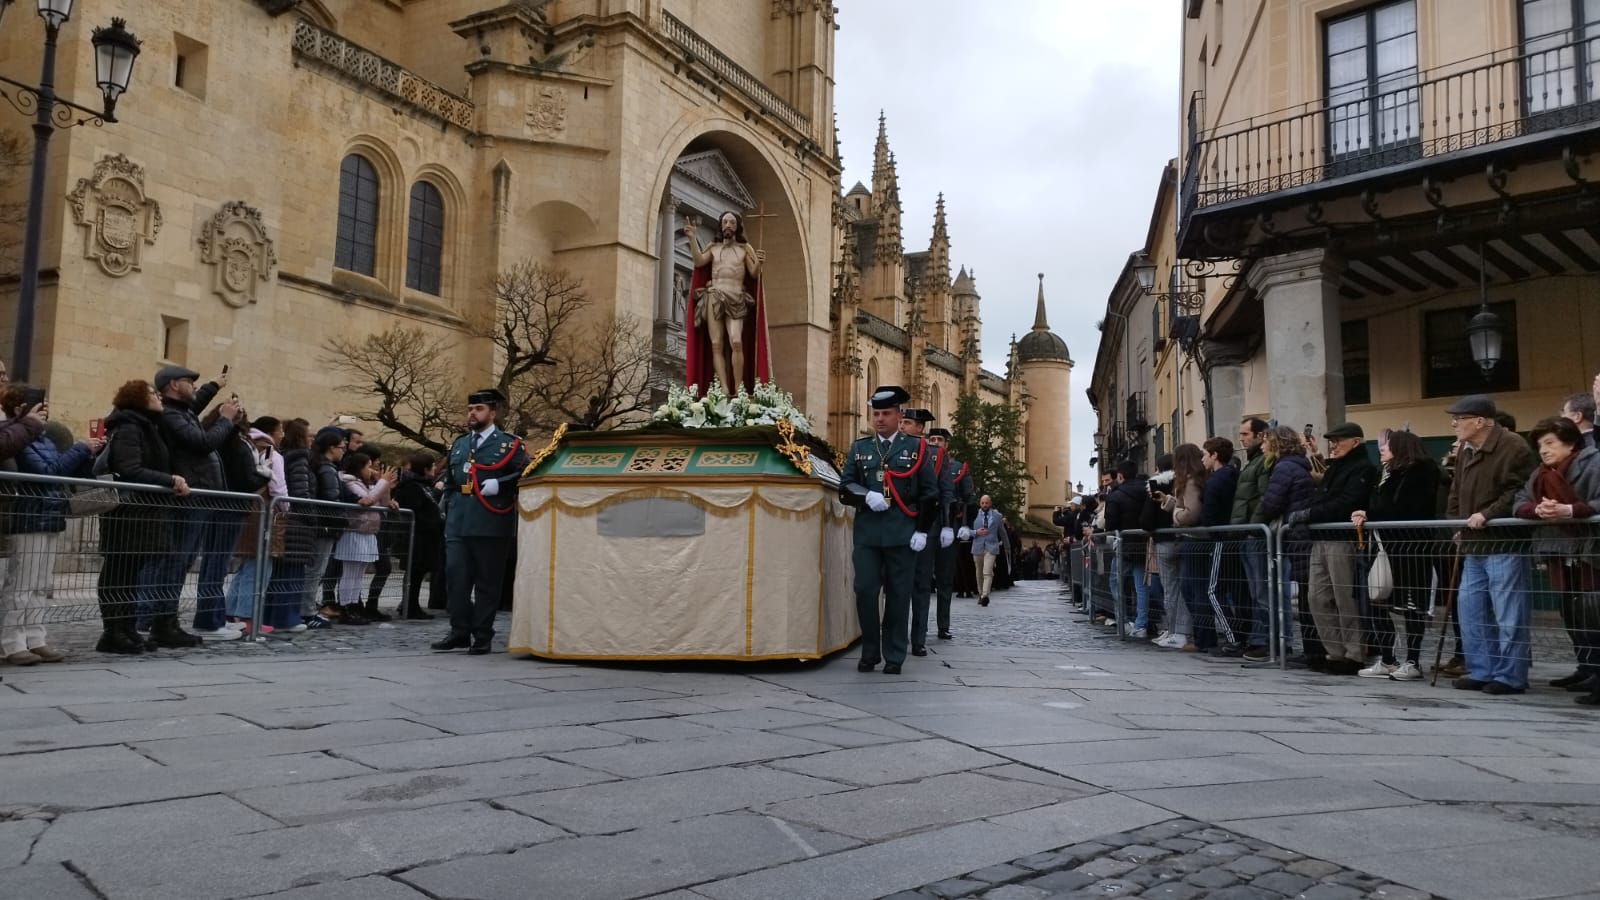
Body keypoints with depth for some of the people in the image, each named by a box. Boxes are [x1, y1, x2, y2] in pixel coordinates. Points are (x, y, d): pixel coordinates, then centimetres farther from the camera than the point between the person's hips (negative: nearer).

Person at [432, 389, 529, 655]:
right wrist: (443, 483, 14)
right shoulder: (459, 444, 20)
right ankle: (459, 632, 12)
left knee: (487, 582, 1)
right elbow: (449, 472, 32)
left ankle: (482, 637, 9)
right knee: (456, 578, 2)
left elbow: (526, 475, -8)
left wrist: (499, 484, -18)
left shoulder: (510, 444, 1)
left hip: (491, 525, -5)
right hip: (457, 523, 5)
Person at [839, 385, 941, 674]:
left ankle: (894, 657, 13)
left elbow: (930, 493, 4)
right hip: (867, 532, 2)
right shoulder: (859, 448, 11)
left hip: (902, 534, -1)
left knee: (899, 595, 3)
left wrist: (922, 530, -3)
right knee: (865, 591, -3)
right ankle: (869, 653, 13)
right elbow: (844, 488, 8)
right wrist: (866, 496, -12)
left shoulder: (916, 448, 5)